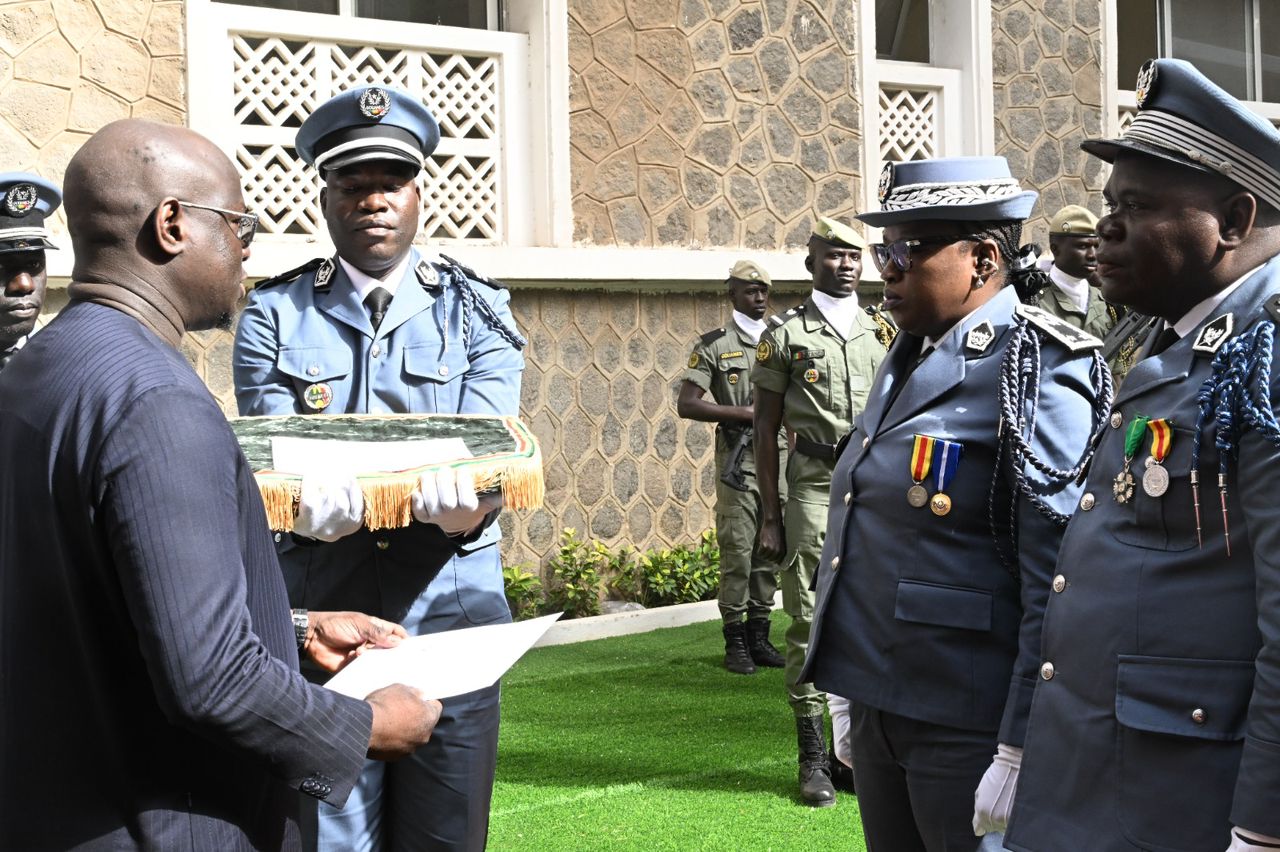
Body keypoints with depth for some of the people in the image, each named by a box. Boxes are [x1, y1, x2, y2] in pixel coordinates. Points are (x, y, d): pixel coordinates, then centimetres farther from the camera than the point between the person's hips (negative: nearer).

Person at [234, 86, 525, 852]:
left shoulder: (476, 313, 5)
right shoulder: (276, 316, 5)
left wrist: (466, 499, -33)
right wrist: (310, 500, -31)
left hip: (451, 627, 0)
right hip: (317, 631, 0)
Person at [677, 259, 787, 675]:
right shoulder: (714, 345, 1)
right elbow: (687, 404, -5)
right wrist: (743, 413, -10)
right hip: (739, 457, -5)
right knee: (737, 550, -5)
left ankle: (759, 636, 16)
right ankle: (735, 642, 2)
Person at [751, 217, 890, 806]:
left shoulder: (883, 332, 13)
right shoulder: (786, 334, 3)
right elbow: (766, 428, 3)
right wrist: (770, 516, -2)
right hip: (815, 486, -3)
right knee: (810, 622, -3)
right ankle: (814, 757, 3)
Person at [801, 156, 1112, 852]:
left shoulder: (1034, 373, -15)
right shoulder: (908, 360, 12)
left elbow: (1058, 584, -19)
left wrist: (1019, 754, -20)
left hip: (966, 731, -8)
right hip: (881, 710, 8)